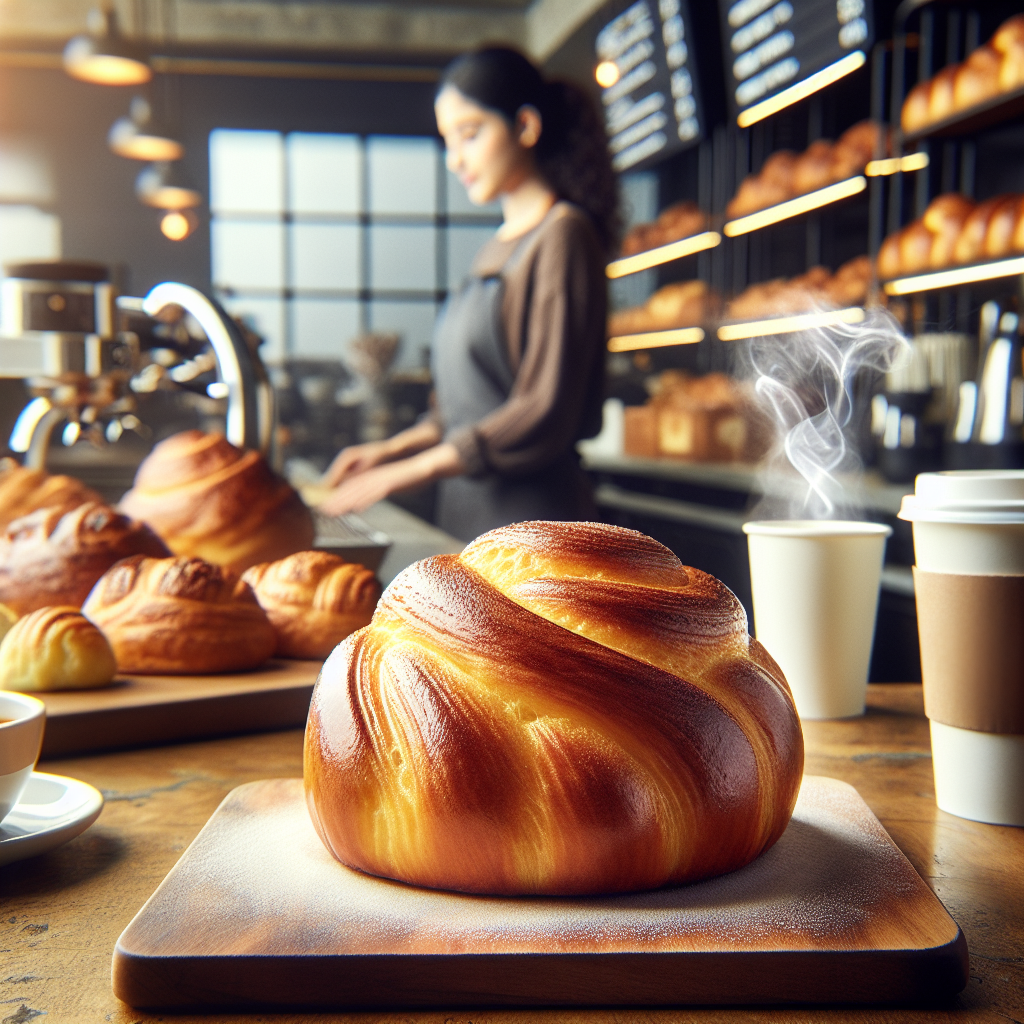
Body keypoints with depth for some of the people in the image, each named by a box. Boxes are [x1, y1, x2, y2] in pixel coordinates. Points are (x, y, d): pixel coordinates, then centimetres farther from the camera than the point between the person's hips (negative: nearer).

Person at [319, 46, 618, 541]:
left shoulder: (563, 235, -7)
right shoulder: (499, 246, 17)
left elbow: (546, 414, -16)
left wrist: (403, 473, -17)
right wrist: (389, 449, 9)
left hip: (531, 517, -7)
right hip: (466, 510, 7)